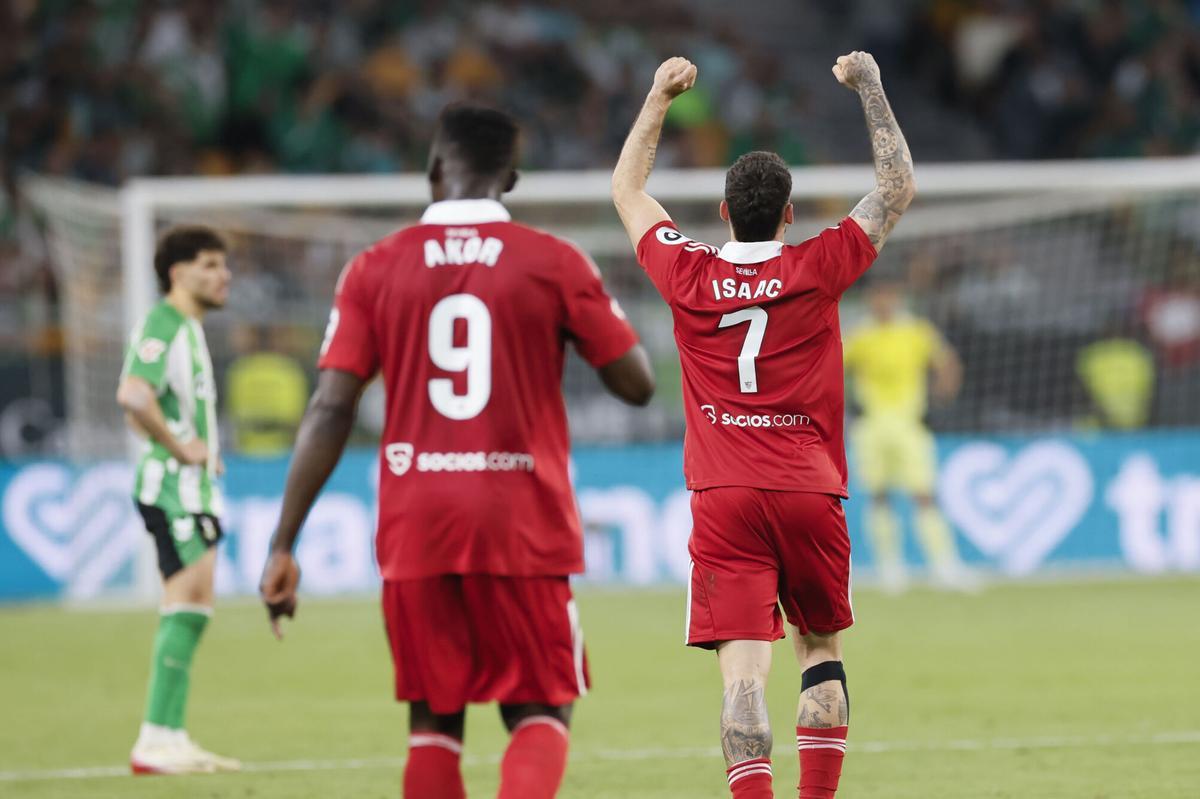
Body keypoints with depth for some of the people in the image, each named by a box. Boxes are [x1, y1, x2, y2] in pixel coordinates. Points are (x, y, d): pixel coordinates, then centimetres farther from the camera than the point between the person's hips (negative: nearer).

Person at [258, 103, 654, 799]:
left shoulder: (376, 270, 2)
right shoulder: (556, 264, -1)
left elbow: (330, 412, -3)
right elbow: (637, 383, 3)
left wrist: (283, 546, 0)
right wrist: (593, 315, 22)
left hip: (416, 530, 1)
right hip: (524, 529, -1)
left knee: (434, 723, 12)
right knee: (542, 714, 7)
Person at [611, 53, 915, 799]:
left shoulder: (689, 276, 1)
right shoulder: (817, 269, -2)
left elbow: (627, 190, 19)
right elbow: (899, 186, 10)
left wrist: (661, 96, 26)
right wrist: (869, 87, 18)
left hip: (723, 501, 0)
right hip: (811, 491, 0)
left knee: (745, 667, -10)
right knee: (822, 652, 19)